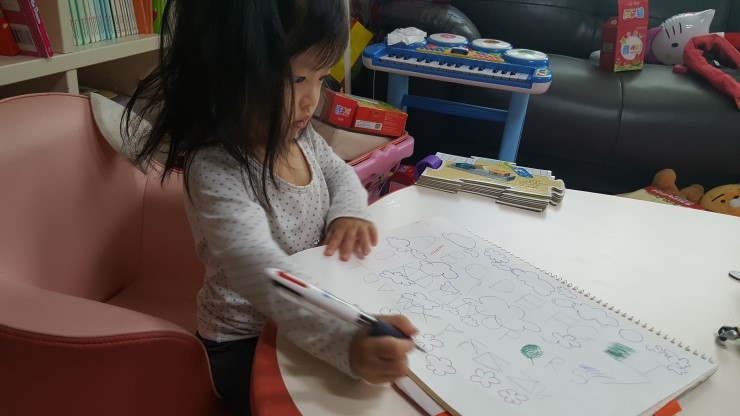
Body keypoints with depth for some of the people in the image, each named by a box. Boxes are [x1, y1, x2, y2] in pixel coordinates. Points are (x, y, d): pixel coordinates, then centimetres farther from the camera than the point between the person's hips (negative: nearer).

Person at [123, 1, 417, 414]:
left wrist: (349, 210, -12)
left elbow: (340, 174, 11)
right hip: (246, 341, -6)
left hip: (314, 316, 6)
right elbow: (261, 272, -44)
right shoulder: (214, 170, -31)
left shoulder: (300, 134, -7)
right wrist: (345, 340, -58)